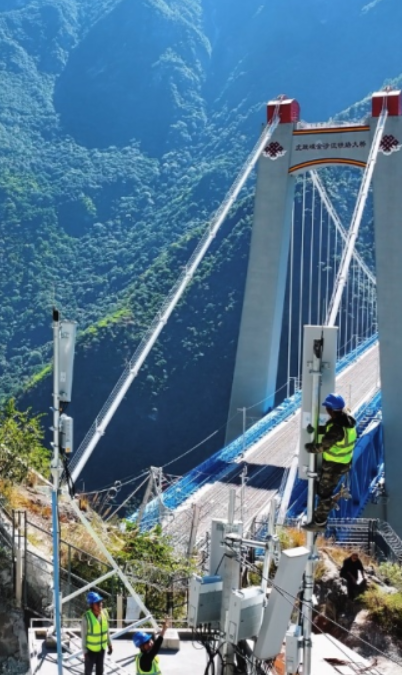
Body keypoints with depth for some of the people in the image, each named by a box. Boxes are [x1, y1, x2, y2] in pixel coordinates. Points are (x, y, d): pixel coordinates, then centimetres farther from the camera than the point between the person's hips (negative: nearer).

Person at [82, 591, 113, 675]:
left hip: (101, 648, 5)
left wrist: (109, 644, 8)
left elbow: (106, 630, 2)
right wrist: (85, 651, -13)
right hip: (90, 649, -5)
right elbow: (83, 636, -17)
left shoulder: (104, 613, -13)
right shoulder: (86, 617, -28)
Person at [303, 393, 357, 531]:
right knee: (326, 487, 30)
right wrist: (316, 429, -5)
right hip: (344, 461, 8)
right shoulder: (347, 418, -7)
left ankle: (319, 522, 19)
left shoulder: (337, 429, -36)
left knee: (324, 492, 7)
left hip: (334, 465, -8)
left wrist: (309, 447, -7)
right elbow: (329, 429, 9)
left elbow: (323, 446, -25)